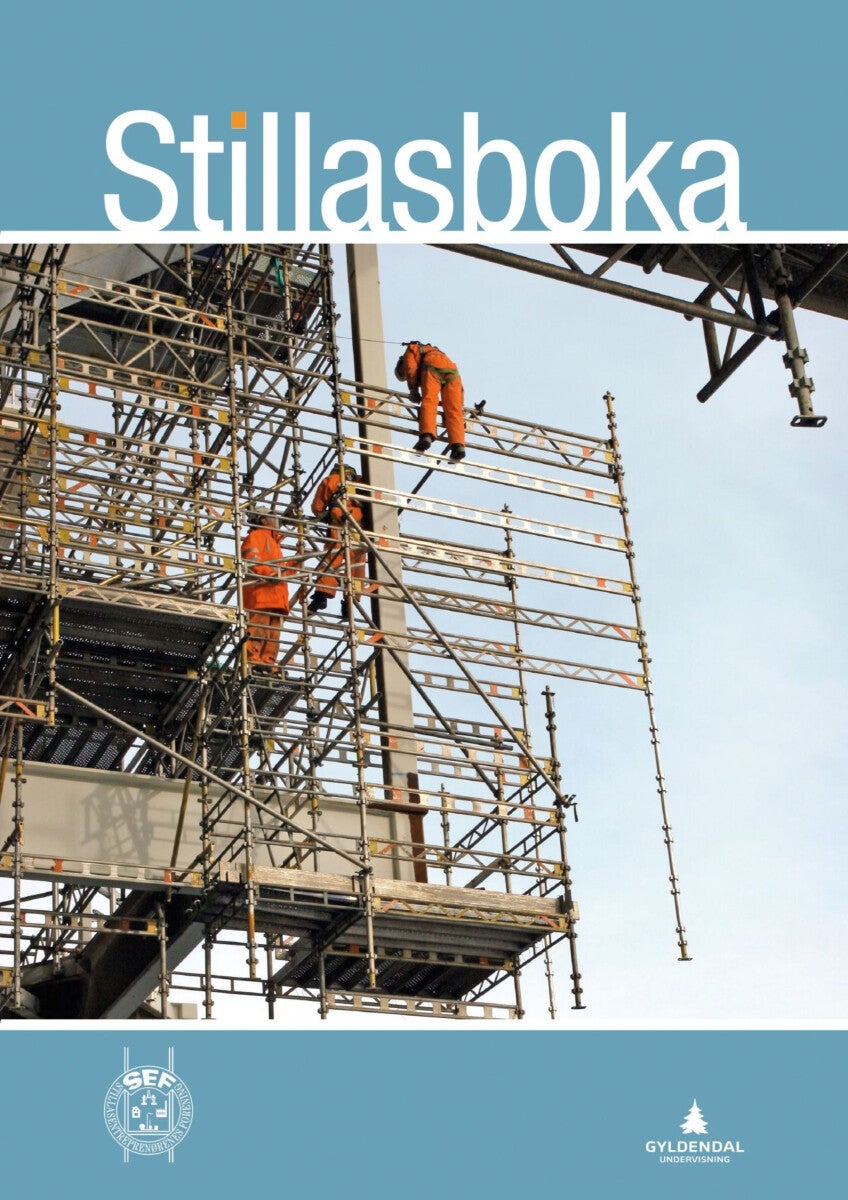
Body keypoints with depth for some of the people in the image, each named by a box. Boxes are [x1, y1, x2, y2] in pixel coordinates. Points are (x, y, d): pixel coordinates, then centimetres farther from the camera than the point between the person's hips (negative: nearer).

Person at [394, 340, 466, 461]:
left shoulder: (410, 350, 29)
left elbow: (411, 368, 4)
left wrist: (413, 390, 4)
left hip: (433, 366, -5)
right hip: (452, 369, 5)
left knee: (428, 402, -17)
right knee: (453, 410, -4)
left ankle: (427, 435, -40)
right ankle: (459, 445, -21)